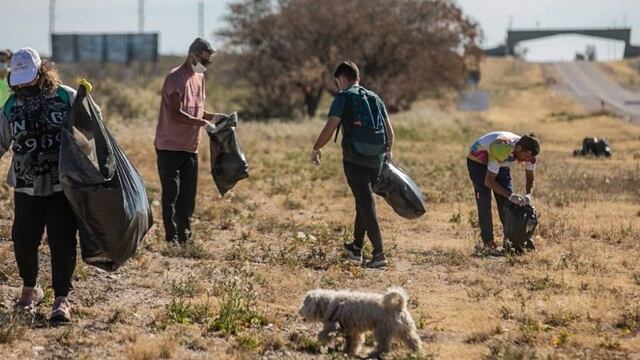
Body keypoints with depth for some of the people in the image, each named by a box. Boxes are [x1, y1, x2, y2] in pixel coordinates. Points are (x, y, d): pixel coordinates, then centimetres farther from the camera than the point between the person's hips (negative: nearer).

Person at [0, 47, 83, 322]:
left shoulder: (67, 97, -2)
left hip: (63, 185, -3)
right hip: (26, 187, 3)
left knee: (62, 242, -5)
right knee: (23, 240, 4)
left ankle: (62, 299, 0)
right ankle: (30, 288, 29)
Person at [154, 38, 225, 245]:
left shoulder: (199, 78, 13)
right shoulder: (175, 78, -14)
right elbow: (176, 114, -20)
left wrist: (213, 117, 3)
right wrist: (203, 123, -24)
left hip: (190, 147, 8)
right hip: (169, 146, -8)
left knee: (188, 195, 9)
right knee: (171, 193, -3)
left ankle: (184, 236, 16)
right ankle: (171, 237, 1)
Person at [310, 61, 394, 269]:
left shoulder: (343, 98, -4)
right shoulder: (375, 98, 14)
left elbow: (330, 128, -13)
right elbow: (389, 130, 16)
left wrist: (316, 149, 1)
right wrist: (388, 150, 32)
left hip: (354, 160, -6)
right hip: (376, 160, 6)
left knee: (366, 205, -5)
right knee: (363, 202, 20)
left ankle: (379, 254, -11)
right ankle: (356, 248, 30)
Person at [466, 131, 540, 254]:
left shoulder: (527, 151, -23)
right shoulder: (501, 149, -43)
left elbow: (530, 178, -8)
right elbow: (488, 181, -39)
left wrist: (529, 194, -29)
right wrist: (510, 195, -46)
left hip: (500, 164, 6)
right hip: (478, 160, -6)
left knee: (506, 201, -2)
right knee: (484, 201, -13)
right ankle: (488, 243, -10)